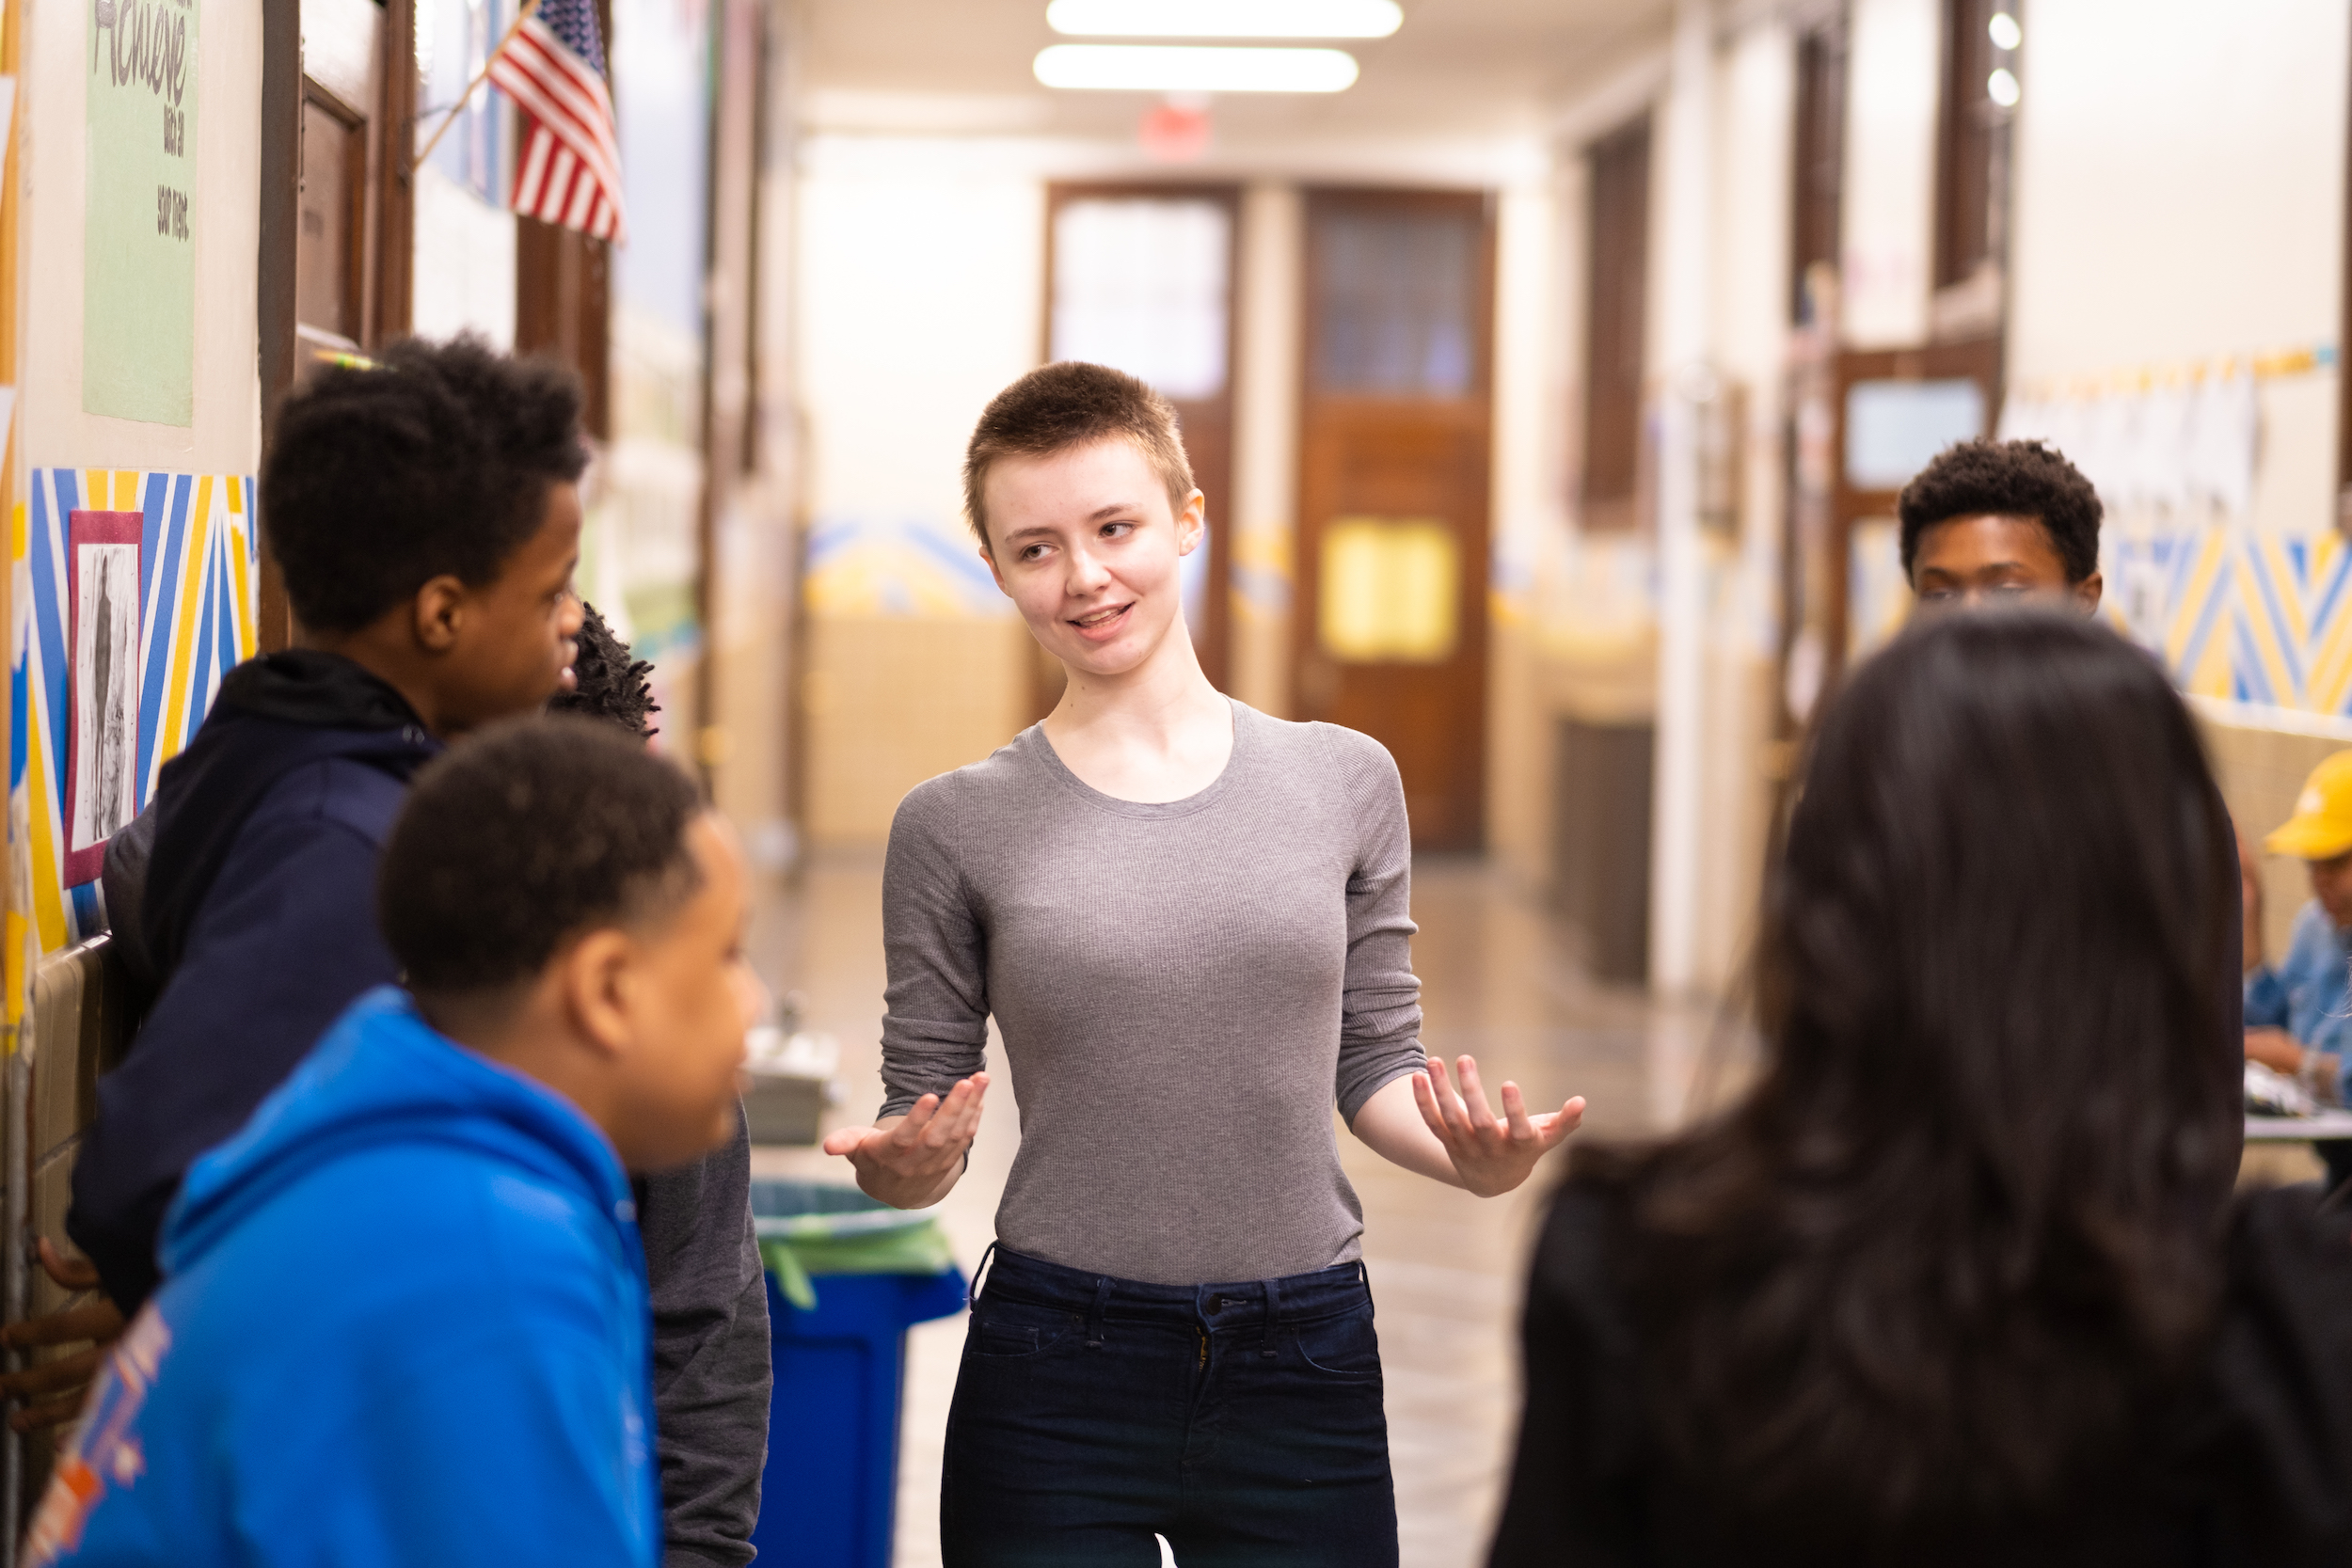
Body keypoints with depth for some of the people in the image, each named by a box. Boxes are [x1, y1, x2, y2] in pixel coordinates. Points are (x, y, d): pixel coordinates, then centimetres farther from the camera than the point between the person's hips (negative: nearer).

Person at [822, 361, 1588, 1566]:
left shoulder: (1344, 784, 5)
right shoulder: (955, 826, 0)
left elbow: (1375, 1068, 9)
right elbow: (920, 1131, 3)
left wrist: (1473, 1156, -11)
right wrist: (907, 1167, -19)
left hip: (1304, 1370, 1)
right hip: (1055, 1377, -1)